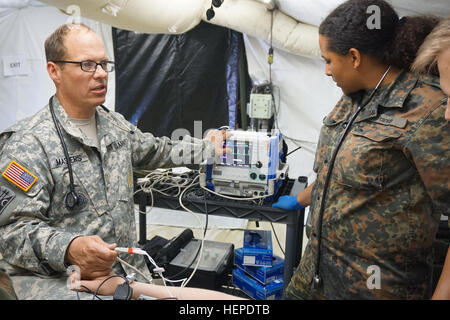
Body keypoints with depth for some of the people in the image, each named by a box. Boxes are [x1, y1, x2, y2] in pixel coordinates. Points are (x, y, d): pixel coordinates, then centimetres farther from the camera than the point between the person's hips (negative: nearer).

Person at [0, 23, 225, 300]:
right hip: (56, 277, -6)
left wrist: (207, 147, 28)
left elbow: (155, 150, 27)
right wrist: (68, 249, -33)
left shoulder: (115, 124, 9)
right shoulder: (28, 143, -14)